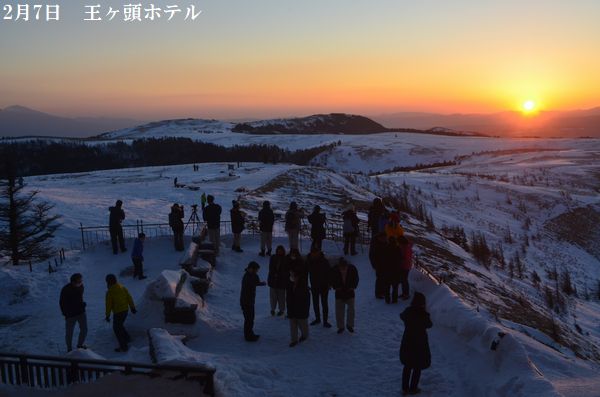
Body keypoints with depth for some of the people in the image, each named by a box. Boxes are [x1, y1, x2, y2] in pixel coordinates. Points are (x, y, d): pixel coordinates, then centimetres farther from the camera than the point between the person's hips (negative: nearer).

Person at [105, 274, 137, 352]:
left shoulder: (109, 292, -16)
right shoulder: (123, 288, 1)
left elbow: (109, 305, -13)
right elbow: (129, 298, 5)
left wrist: (107, 315, -3)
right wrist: (132, 307, 14)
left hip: (118, 312, -7)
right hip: (126, 310, 7)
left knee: (117, 328, 8)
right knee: (120, 325, 28)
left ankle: (124, 346, 11)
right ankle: (127, 338, 28)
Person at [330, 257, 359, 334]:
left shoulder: (352, 268, -13)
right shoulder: (335, 269, -15)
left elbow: (356, 279, 2)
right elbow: (332, 280, 1)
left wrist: (353, 287, -9)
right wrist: (336, 287, -12)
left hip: (349, 291, 0)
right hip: (339, 293, 0)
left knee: (351, 310, 4)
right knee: (339, 310, 2)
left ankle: (350, 325, 22)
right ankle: (340, 327, 16)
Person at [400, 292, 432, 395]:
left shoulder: (408, 311, -9)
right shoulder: (423, 314, -21)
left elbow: (402, 316, 14)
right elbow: (429, 325, -3)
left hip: (407, 342, 4)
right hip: (420, 343, -4)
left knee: (407, 366, 17)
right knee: (417, 367, 12)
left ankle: (405, 388, 24)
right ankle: (413, 389, 18)